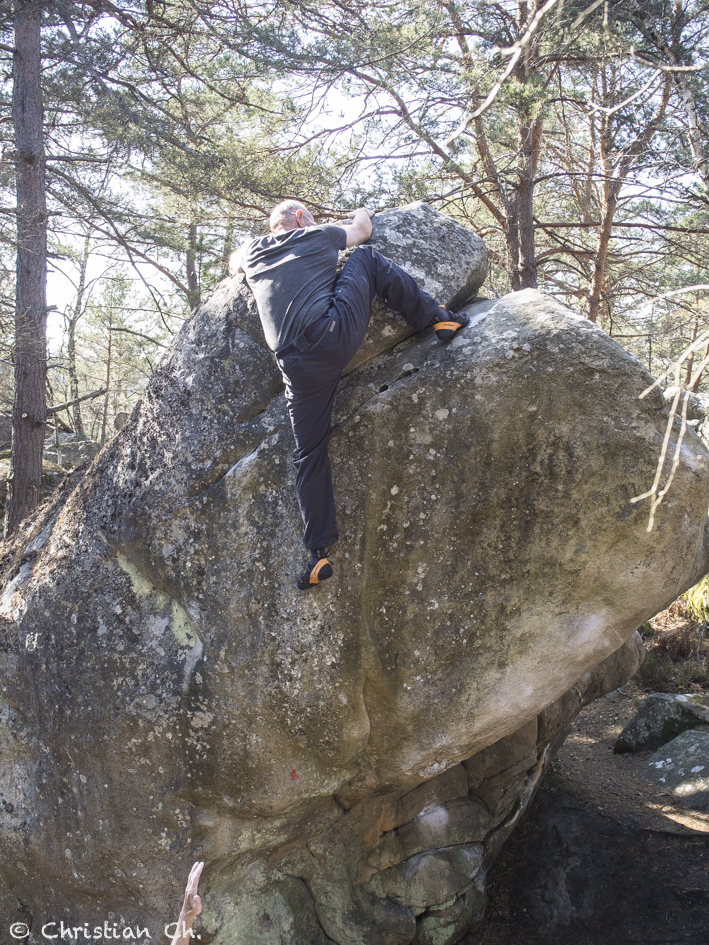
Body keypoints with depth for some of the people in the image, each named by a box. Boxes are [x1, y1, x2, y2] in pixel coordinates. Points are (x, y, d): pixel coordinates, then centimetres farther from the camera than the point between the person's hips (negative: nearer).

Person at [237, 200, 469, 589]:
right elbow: (362, 229, 34)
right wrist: (362, 213, 56)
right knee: (366, 258, 20)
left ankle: (319, 552, 11)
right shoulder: (316, 237, 15)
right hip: (337, 334, -3)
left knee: (309, 456, 13)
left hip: (299, 366, 3)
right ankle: (437, 317, 13)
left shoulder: (252, 252, 23)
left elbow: (236, 261, 49)